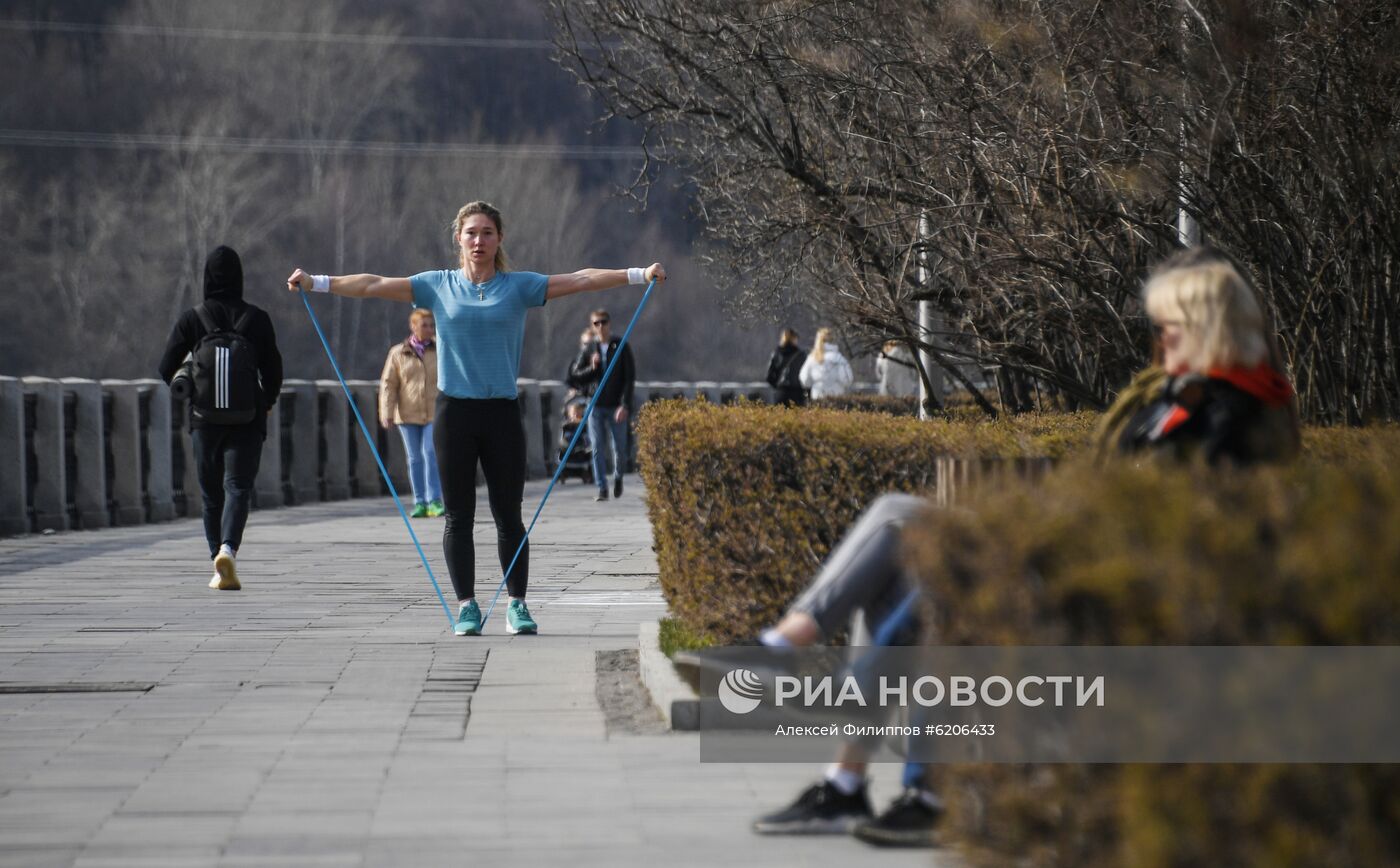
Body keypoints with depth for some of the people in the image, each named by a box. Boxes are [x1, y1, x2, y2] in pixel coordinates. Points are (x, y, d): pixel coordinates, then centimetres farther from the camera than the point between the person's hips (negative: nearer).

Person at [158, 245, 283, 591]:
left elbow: (167, 370, -2)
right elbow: (273, 371, 2)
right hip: (247, 419, -1)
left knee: (212, 494, 11)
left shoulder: (191, 320, -2)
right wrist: (267, 401, 21)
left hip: (205, 419, 1)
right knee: (238, 487, -3)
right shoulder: (257, 319, -2)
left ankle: (220, 562, 11)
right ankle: (228, 548, -28)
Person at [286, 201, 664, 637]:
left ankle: (517, 605, 12)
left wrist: (638, 274, -9)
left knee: (508, 515, 4)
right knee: (458, 516, 3)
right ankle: (467, 606, 9)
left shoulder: (519, 287, 4)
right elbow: (374, 285, 5)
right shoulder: (438, 286, 7)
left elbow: (579, 280, -1)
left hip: (502, 413, 0)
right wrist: (315, 283, 1)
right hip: (454, 412, 1)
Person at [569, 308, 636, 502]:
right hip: (595, 405, 1)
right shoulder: (589, 349, 5)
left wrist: (625, 405, -13)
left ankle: (618, 477, 30)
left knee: (619, 449, 2)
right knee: (596, 449, -4)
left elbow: (630, 378, -4)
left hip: (616, 406, -1)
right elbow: (576, 375, 7)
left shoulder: (621, 347, -1)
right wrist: (591, 368, -13)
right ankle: (602, 489, 1)